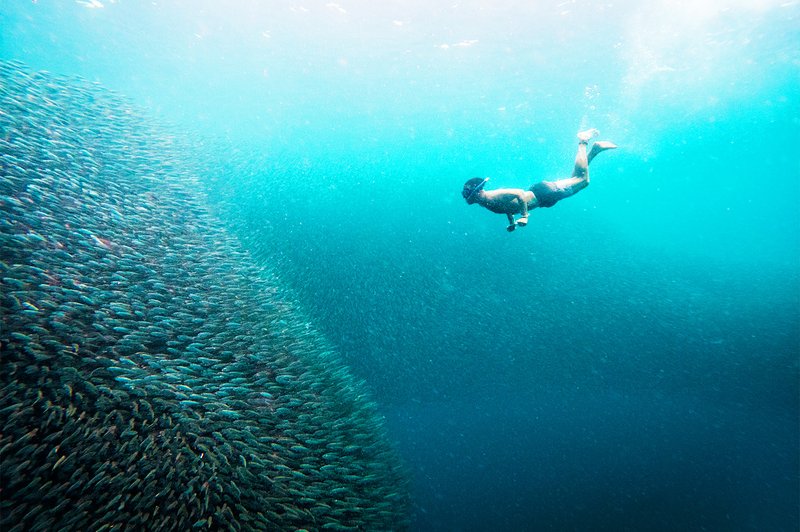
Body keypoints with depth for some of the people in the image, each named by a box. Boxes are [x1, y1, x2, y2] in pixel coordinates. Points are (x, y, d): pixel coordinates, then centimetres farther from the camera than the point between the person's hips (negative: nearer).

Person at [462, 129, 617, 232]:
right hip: (536, 192, 7)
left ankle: (582, 143, 16)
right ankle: (595, 148, 29)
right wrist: (511, 221, 12)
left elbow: (520, 193, -38)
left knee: (583, 180, 2)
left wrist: (524, 216, -34)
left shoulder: (493, 197, -30)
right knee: (574, 179, 22)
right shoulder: (484, 202, -3)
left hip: (543, 192, -7)